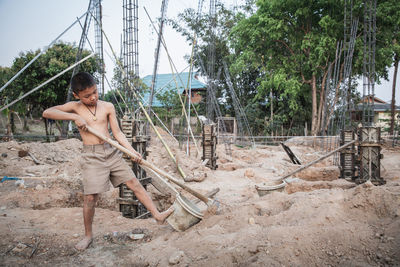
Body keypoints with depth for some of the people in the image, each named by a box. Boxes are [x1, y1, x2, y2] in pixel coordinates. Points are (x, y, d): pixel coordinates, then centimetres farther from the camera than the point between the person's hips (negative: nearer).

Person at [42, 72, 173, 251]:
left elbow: (117, 133, 4)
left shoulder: (108, 107, 5)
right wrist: (74, 117, -18)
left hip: (112, 151, 3)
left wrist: (132, 151, -6)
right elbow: (47, 112, -9)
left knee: (134, 182, 3)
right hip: (91, 155, -2)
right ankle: (88, 235, 19)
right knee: (90, 197, -3)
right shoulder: (74, 107, 1)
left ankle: (157, 215, 13)